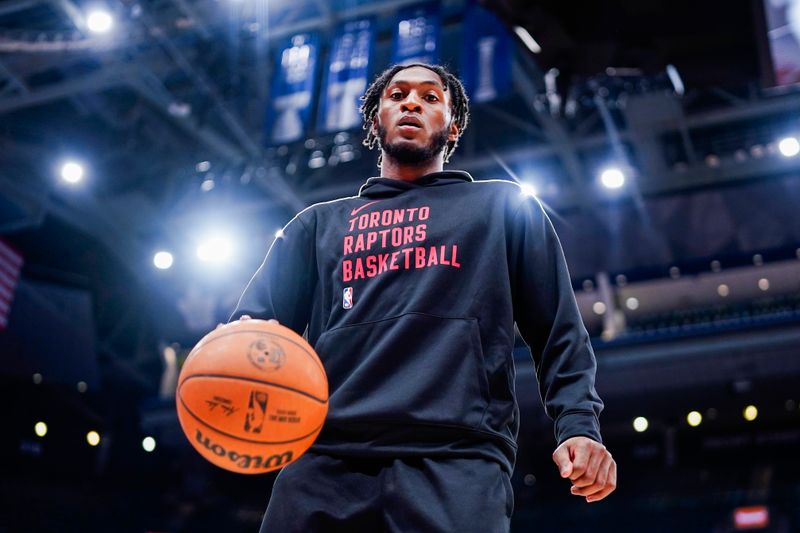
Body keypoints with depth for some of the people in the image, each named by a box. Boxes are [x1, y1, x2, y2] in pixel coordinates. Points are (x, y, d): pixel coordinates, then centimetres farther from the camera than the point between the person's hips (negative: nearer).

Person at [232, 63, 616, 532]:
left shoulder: (505, 206, 21)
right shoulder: (319, 224, 26)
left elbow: (559, 331, 14)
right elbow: (259, 317, 15)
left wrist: (579, 425, -3)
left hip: (459, 463, -2)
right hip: (323, 461, 3)